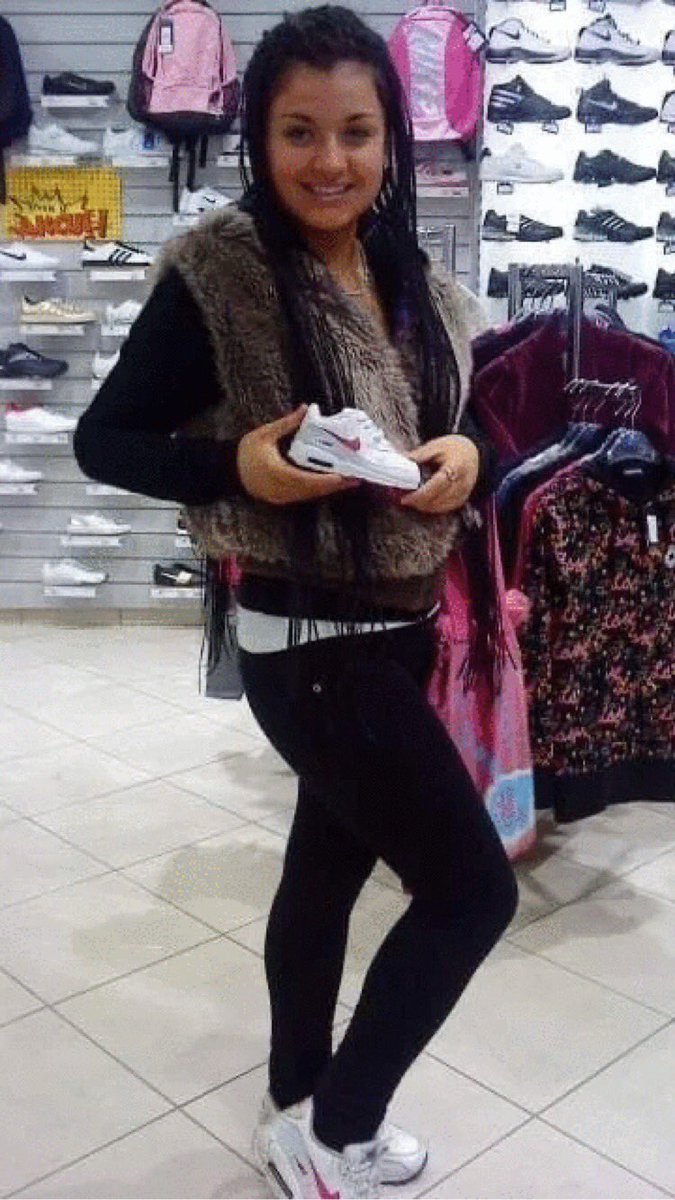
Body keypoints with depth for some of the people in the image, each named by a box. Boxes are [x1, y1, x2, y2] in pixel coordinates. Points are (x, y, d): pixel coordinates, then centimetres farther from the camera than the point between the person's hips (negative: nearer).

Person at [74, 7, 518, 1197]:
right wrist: (237, 467, -25)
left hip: (400, 628, 7)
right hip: (307, 640, -7)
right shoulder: (216, 278, -14)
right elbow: (103, 440, -9)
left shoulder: (413, 283, 5)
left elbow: (457, 427, 14)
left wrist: (467, 457, -9)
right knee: (472, 888, -2)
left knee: (330, 865, 20)